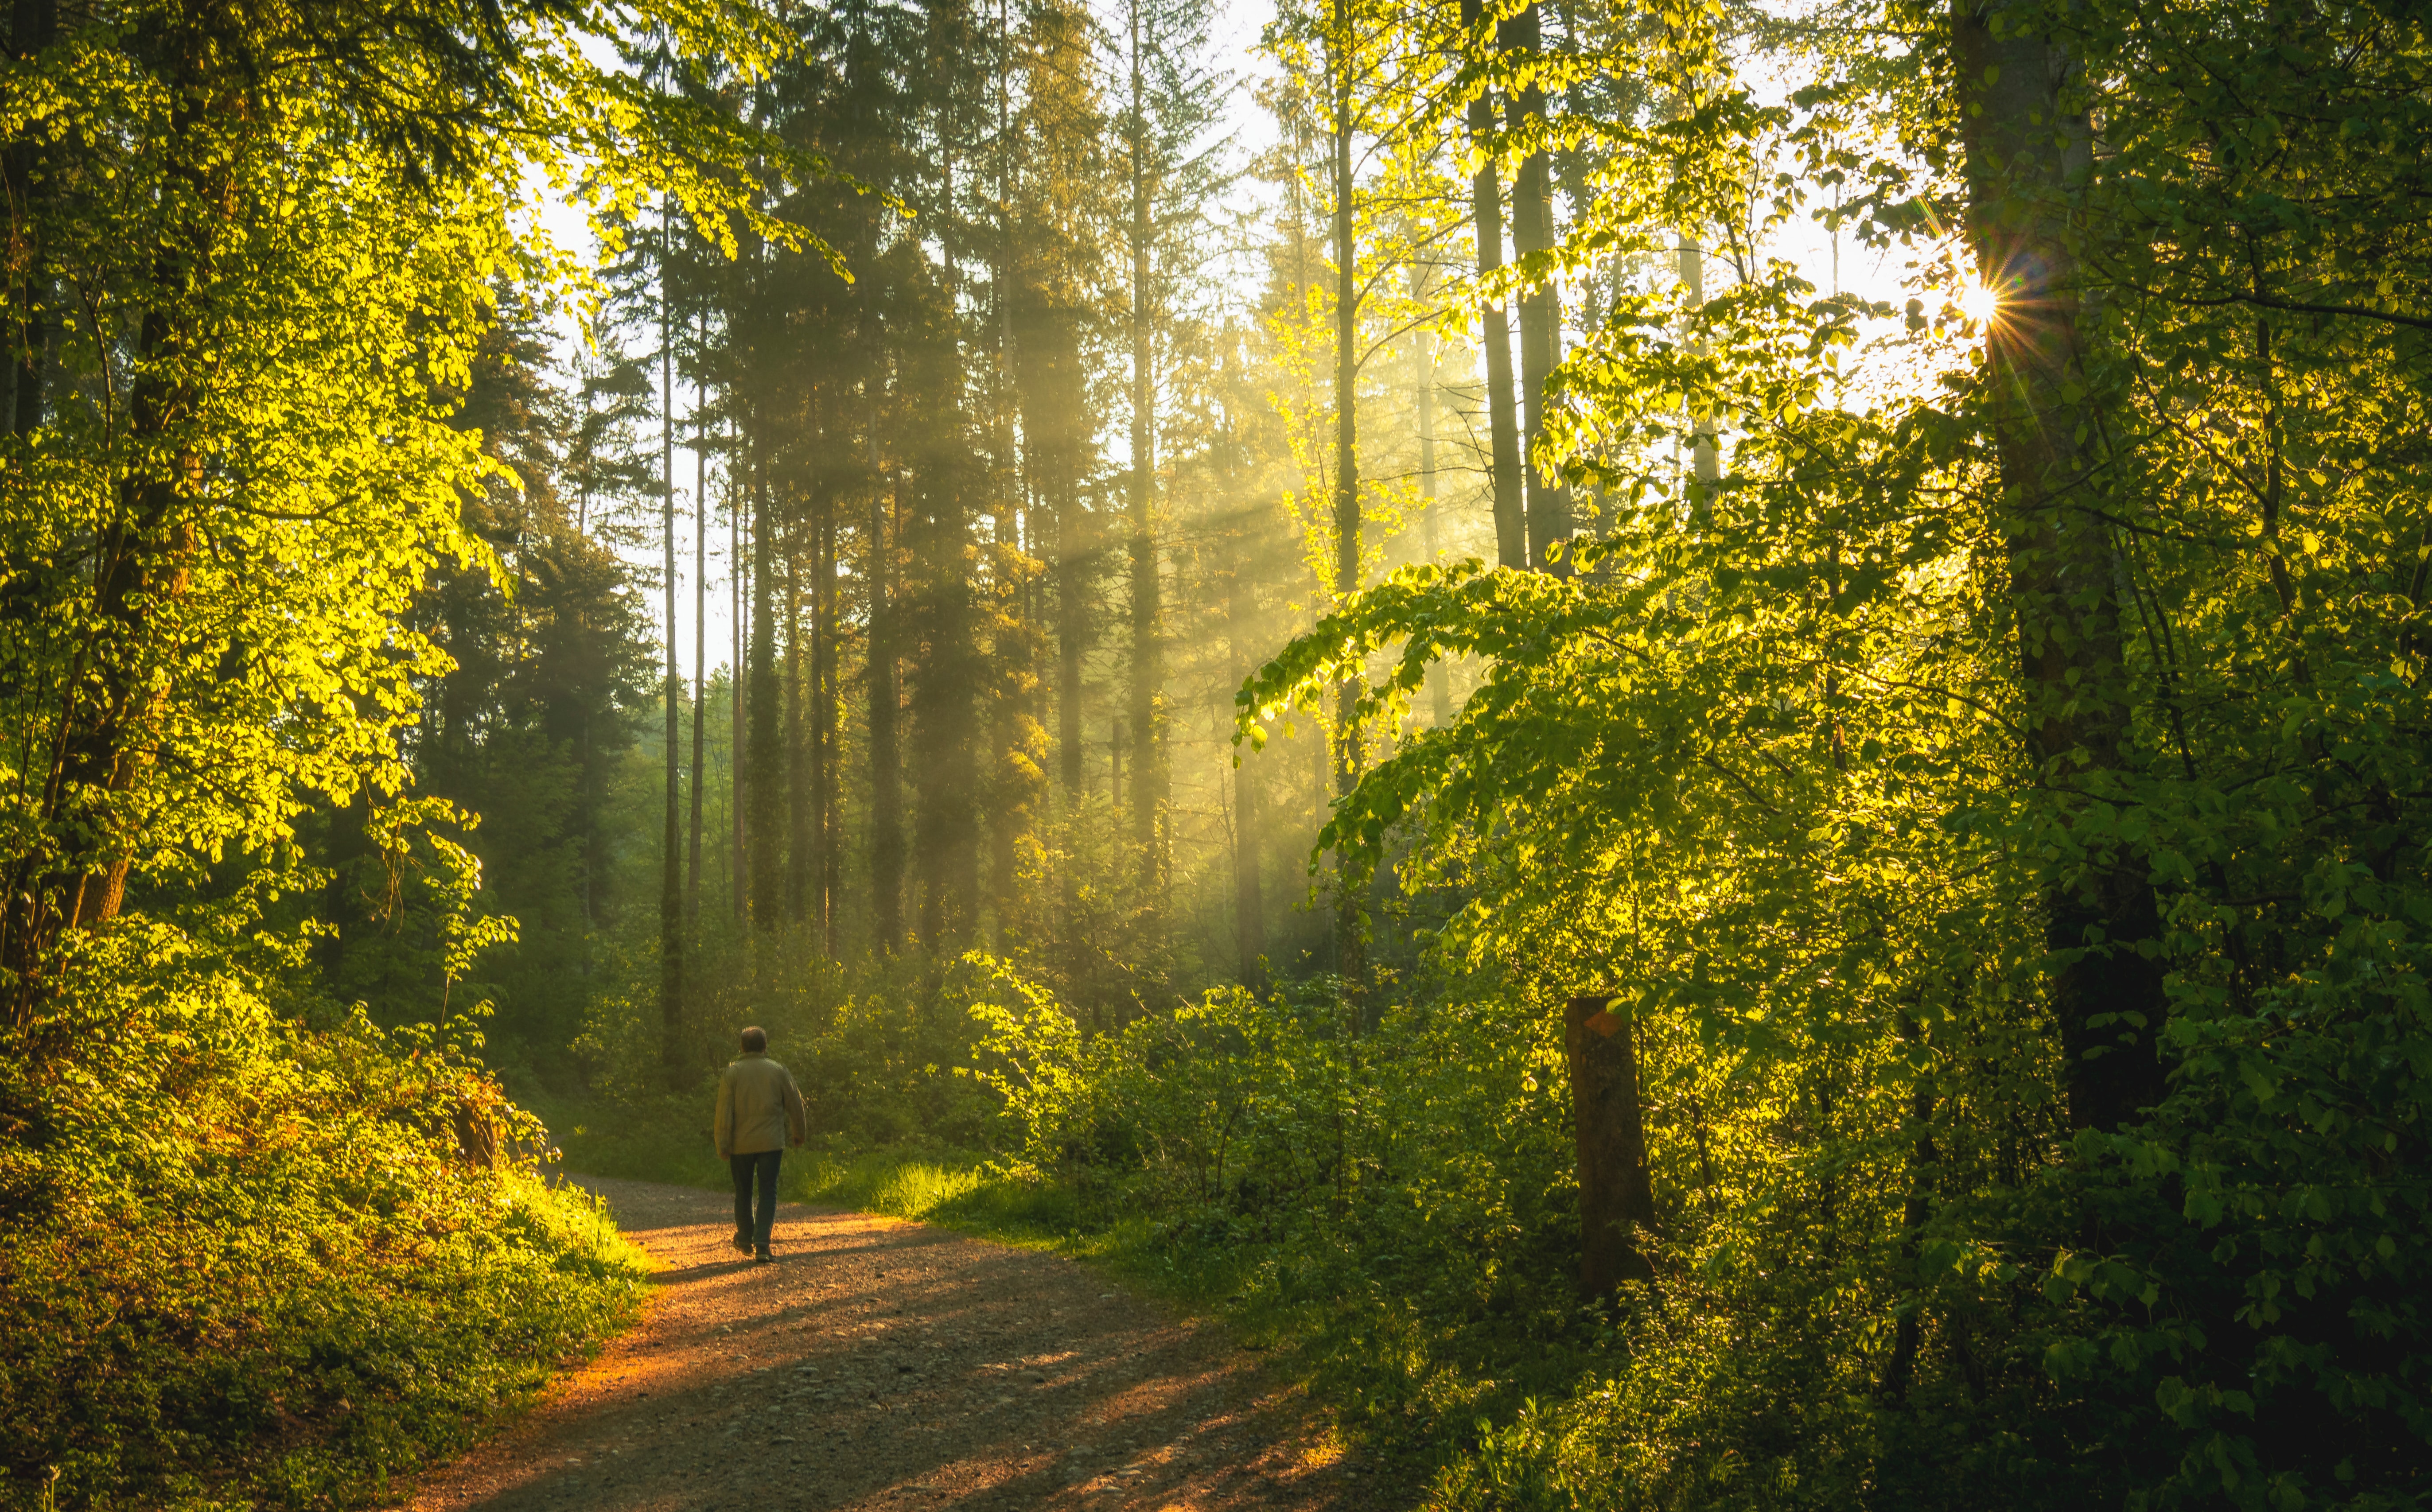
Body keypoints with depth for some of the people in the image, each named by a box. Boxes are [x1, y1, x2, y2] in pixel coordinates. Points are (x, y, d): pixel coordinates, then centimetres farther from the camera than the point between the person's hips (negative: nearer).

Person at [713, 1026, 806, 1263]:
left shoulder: (732, 1073, -2)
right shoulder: (779, 1072, 0)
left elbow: (724, 1112, -8)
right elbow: (795, 1106, 5)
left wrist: (722, 1146, -6)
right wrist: (799, 1134, 20)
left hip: (741, 1144, 0)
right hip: (771, 1143, 0)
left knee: (743, 1192, 16)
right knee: (768, 1193, 3)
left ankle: (746, 1240, 33)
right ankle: (762, 1246, -11)